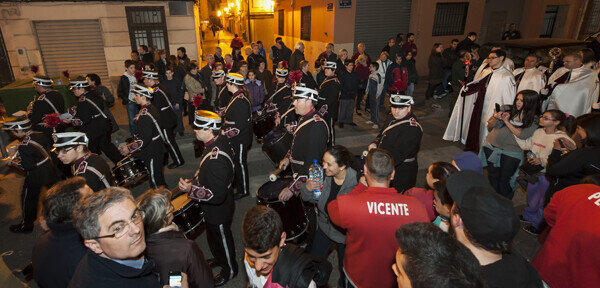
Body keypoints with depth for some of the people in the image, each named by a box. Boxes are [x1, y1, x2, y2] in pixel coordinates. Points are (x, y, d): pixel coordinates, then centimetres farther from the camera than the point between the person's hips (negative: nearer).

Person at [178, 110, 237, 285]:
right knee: (213, 236, 31)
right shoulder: (220, 141, -8)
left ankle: (229, 270, 43)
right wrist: (196, 180, 10)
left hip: (218, 211, -9)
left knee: (221, 238, 17)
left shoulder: (216, 160, -39)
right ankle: (220, 259, 58)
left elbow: (217, 196, -34)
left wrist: (191, 190, -29)